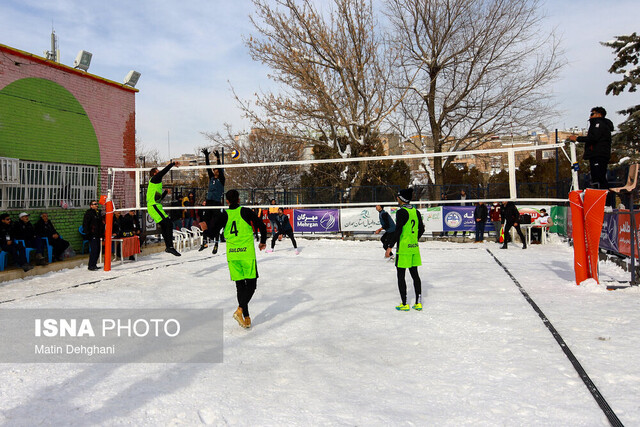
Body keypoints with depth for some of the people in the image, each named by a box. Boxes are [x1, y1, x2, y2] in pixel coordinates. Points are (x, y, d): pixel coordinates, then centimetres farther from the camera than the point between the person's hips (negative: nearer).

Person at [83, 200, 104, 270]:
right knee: (93, 250, -11)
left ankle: (94, 265, 19)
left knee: (97, 250, 10)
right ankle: (91, 266, -5)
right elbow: (85, 224, -11)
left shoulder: (98, 213, 18)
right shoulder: (89, 213, -7)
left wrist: (101, 233, 23)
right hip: (92, 235, -8)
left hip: (97, 235, 8)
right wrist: (87, 233, -16)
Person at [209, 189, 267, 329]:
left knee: (240, 285, 10)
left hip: (232, 254, 3)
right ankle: (240, 309, -16)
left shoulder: (224, 215, 3)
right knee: (251, 283, 4)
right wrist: (263, 242, 10)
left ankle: (246, 317, 12)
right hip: (247, 253, -3)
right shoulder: (246, 211, -2)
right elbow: (262, 226, -5)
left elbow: (214, 232, 0)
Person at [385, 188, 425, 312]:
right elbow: (421, 229, 14)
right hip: (414, 247, 7)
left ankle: (404, 304, 7)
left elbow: (398, 231, -19)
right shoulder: (416, 212, 8)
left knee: (400, 276, 3)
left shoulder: (401, 212, -14)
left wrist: (390, 247, -14)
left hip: (403, 248, -7)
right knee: (415, 274, 13)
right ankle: (418, 303, 17)